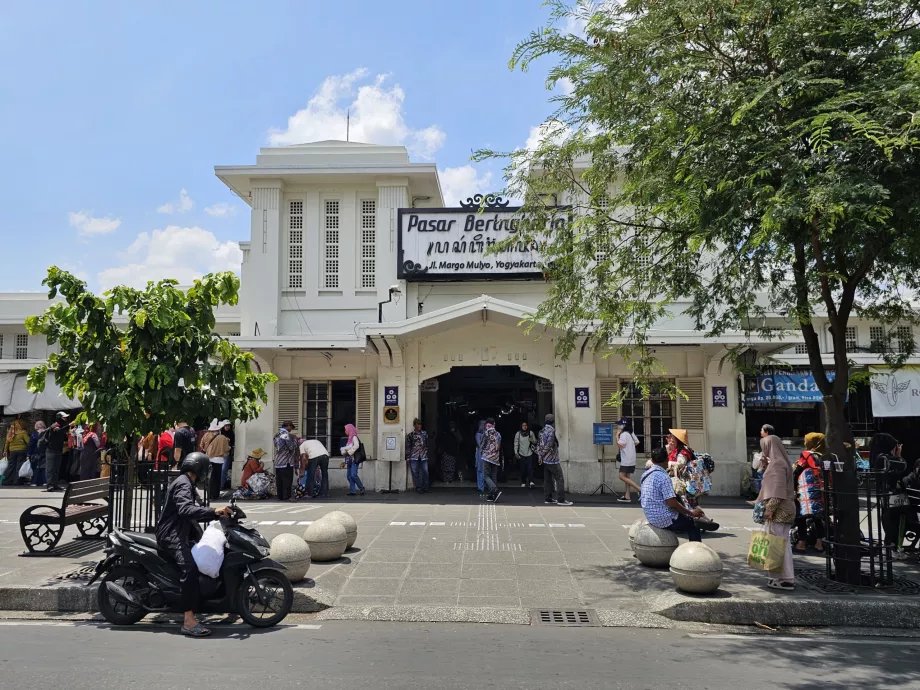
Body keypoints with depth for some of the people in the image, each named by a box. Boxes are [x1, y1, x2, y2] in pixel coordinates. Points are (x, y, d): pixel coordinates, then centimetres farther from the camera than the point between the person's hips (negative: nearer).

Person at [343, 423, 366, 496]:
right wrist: (344, 450, 3)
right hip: (349, 459, 9)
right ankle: (352, 490, 2)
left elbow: (356, 446, -22)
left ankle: (362, 488, -5)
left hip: (354, 459, -9)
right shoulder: (350, 438, 18)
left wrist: (349, 451, -18)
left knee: (353, 475, -16)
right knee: (349, 476, 3)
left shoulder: (354, 437, -6)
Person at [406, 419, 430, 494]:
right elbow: (408, 447, 5)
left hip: (423, 456, 2)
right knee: (415, 472, -1)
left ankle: (425, 487, 7)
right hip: (414, 457, -2)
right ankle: (418, 487, 6)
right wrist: (407, 457, 0)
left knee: (425, 472, -2)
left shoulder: (425, 433, 12)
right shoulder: (410, 435, 5)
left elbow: (427, 444, 15)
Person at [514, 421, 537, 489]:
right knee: (523, 469, 1)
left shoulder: (531, 433, 3)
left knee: (530, 468, -13)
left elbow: (535, 442, 10)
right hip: (521, 454, 1)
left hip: (529, 453, 0)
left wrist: (532, 440, -13)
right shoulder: (518, 434, 3)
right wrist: (516, 452, -4)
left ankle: (531, 482, -18)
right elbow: (516, 444, 4)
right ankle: (523, 483, 10)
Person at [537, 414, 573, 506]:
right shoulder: (551, 430, -16)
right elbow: (549, 445, -20)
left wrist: (539, 455, 8)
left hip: (545, 460, 9)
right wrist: (542, 454, -8)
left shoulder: (542, 430, 9)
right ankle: (561, 500, -6)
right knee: (560, 479, -5)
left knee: (548, 479, 11)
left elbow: (539, 444, 12)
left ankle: (548, 498, 14)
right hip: (552, 459, -9)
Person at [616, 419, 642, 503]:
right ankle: (627, 497, 11)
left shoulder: (623, 434, -16)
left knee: (622, 476, -9)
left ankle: (639, 489, -14)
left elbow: (619, 445, -22)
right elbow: (637, 442, 18)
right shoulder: (631, 433, 12)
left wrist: (617, 435, -14)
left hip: (626, 459, -10)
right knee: (627, 477, 11)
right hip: (631, 459, 10)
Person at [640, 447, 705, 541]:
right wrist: (691, 513, -8)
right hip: (665, 520, -8)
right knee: (693, 525, 5)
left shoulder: (645, 474, 6)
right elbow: (672, 503, -22)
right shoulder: (663, 477, -19)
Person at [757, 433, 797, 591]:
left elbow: (778, 489, -21)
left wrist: (770, 509, -21)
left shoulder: (777, 464, -15)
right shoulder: (779, 462, 15)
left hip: (778, 511, -10)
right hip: (783, 510, 10)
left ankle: (786, 579, -2)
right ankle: (785, 577, 20)